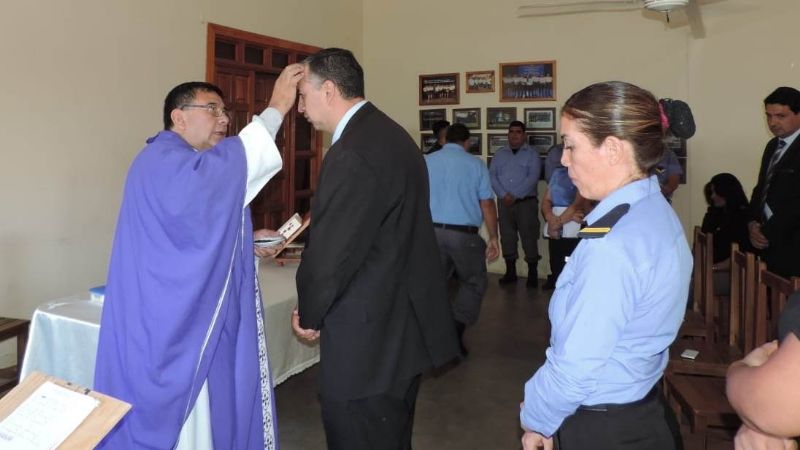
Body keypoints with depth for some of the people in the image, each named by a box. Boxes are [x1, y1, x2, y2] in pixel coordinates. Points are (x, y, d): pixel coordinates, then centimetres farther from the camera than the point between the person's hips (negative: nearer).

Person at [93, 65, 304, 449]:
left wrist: (250, 243, 7)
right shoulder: (161, 161, -16)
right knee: (172, 417, 2)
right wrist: (275, 110, -36)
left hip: (191, 319, 10)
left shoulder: (189, 169, 18)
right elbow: (215, 169, -38)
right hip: (167, 324, -10)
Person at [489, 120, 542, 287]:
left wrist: (515, 195, -15)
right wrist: (504, 195, -11)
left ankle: (532, 274, 4)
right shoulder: (499, 154, 12)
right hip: (504, 202, 3)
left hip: (526, 202, -3)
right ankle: (510, 272, 17)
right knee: (506, 236, 7)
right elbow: (492, 176, 3)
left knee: (529, 237, -4)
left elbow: (533, 178, -9)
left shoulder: (532, 154, 3)